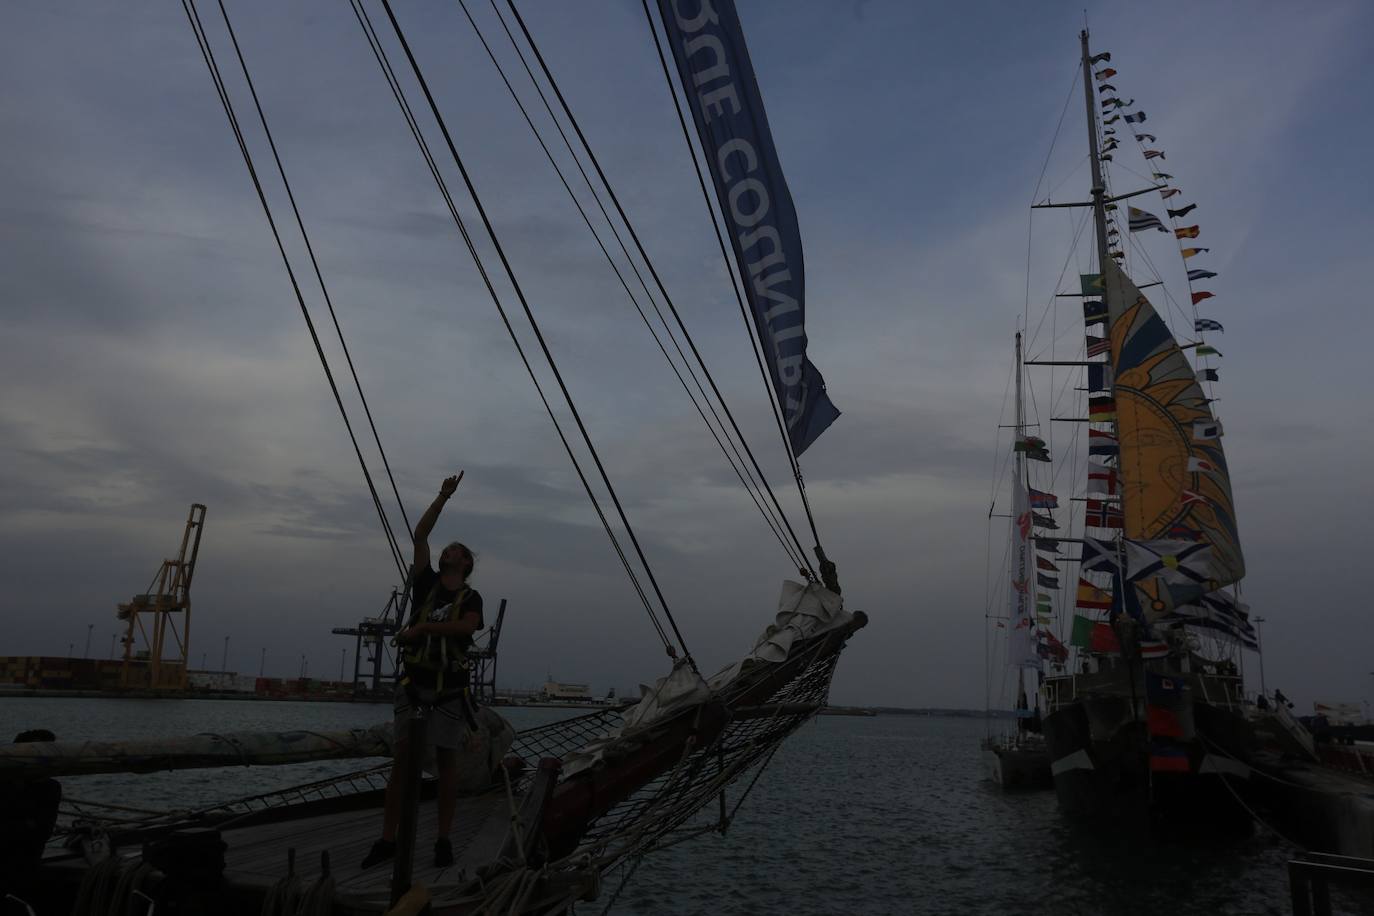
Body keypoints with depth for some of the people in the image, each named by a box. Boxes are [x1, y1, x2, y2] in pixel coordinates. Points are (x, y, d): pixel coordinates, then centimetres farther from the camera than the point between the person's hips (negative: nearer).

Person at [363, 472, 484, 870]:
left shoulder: (471, 597, 5)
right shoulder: (426, 583, 12)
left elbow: (467, 626, -18)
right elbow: (420, 535, 4)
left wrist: (422, 628, -18)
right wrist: (444, 497, 2)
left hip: (451, 688, -2)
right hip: (413, 683, 2)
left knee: (446, 760, 1)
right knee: (402, 758, 1)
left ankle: (444, 841, 8)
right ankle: (387, 840, 5)